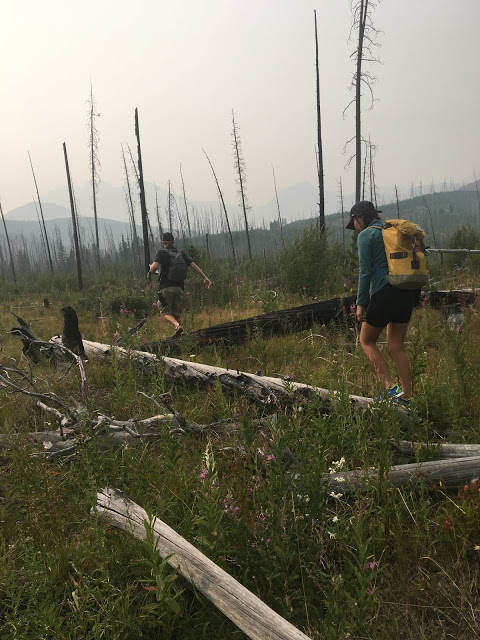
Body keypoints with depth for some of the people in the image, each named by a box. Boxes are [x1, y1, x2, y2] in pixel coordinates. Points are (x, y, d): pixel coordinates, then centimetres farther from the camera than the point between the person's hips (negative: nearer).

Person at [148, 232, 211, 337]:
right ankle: (178, 334, 13)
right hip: (179, 287, 5)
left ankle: (177, 326, -25)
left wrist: (149, 273, 4)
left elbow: (154, 266, -17)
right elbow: (194, 265, 6)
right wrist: (205, 278, 7)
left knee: (165, 312, -1)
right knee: (177, 313, 15)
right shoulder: (181, 253, 11)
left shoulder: (162, 252, -3)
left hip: (166, 287, -5)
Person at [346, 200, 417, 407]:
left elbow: (365, 271, -10)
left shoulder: (366, 235, -4)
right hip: (406, 293, 7)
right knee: (396, 347, 12)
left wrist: (360, 303, -6)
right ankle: (406, 397, 11)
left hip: (384, 294, -7)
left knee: (367, 341, 10)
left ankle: (391, 387, -2)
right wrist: (414, 298, 20)